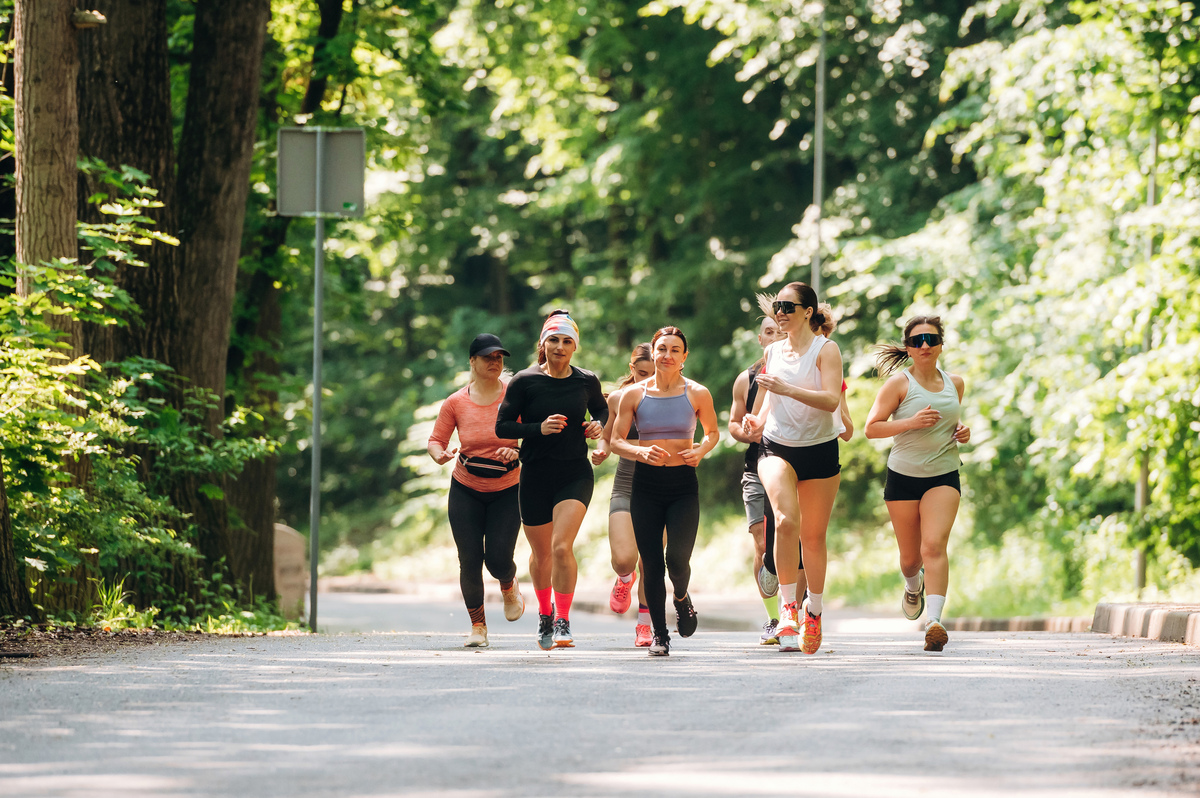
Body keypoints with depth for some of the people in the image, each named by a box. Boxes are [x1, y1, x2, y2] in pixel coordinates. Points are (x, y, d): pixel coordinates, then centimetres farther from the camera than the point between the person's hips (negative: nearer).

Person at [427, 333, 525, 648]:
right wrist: (441, 455, -21)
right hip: (466, 490, 1)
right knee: (470, 560, -5)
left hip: (507, 491, -1)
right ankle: (477, 625, 11)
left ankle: (509, 586, 29)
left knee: (498, 559, -9)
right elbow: (435, 441, 1)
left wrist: (517, 452, -26)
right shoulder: (455, 403, -4)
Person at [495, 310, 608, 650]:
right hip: (536, 475, 1)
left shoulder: (587, 382, 1)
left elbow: (601, 409, 22)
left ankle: (563, 622, -12)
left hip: (575, 474, -1)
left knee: (562, 546, -19)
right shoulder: (524, 382, -5)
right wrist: (539, 428, -18)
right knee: (541, 552, 13)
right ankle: (545, 613, 39)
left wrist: (598, 426, 0)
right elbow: (502, 426, -4)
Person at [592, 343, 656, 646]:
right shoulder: (618, 398, 0)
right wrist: (600, 452, -8)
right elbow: (608, 438, 13)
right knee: (623, 559, -15)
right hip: (626, 487, 0)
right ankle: (625, 578, 23)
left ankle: (644, 625, 19)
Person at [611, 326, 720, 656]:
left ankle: (681, 598, 21)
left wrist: (701, 450, -4)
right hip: (646, 484, 1)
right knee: (651, 564, -1)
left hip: (683, 484, -1)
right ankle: (659, 634, 14)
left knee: (677, 558, -14)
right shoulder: (634, 394, 2)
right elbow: (616, 441, 6)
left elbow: (712, 432, 17)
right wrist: (641, 452, -14)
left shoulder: (697, 394, 2)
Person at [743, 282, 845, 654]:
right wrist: (756, 419, 4)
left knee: (813, 536, 6)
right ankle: (788, 606, -18)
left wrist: (787, 389, -27)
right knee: (786, 521, -24)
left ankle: (814, 611, 26)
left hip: (819, 450, -2)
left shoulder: (825, 349, -4)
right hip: (777, 447, 2)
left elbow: (831, 400, -18)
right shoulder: (772, 352, 12)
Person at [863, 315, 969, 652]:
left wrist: (962, 432, 3)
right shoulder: (899, 384, -6)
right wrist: (911, 422, -20)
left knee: (934, 545, -19)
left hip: (943, 476, 1)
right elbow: (871, 428, -8)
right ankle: (913, 586, 47)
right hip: (903, 476, -1)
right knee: (910, 555, 9)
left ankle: (934, 621, -29)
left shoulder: (955, 383, 7)